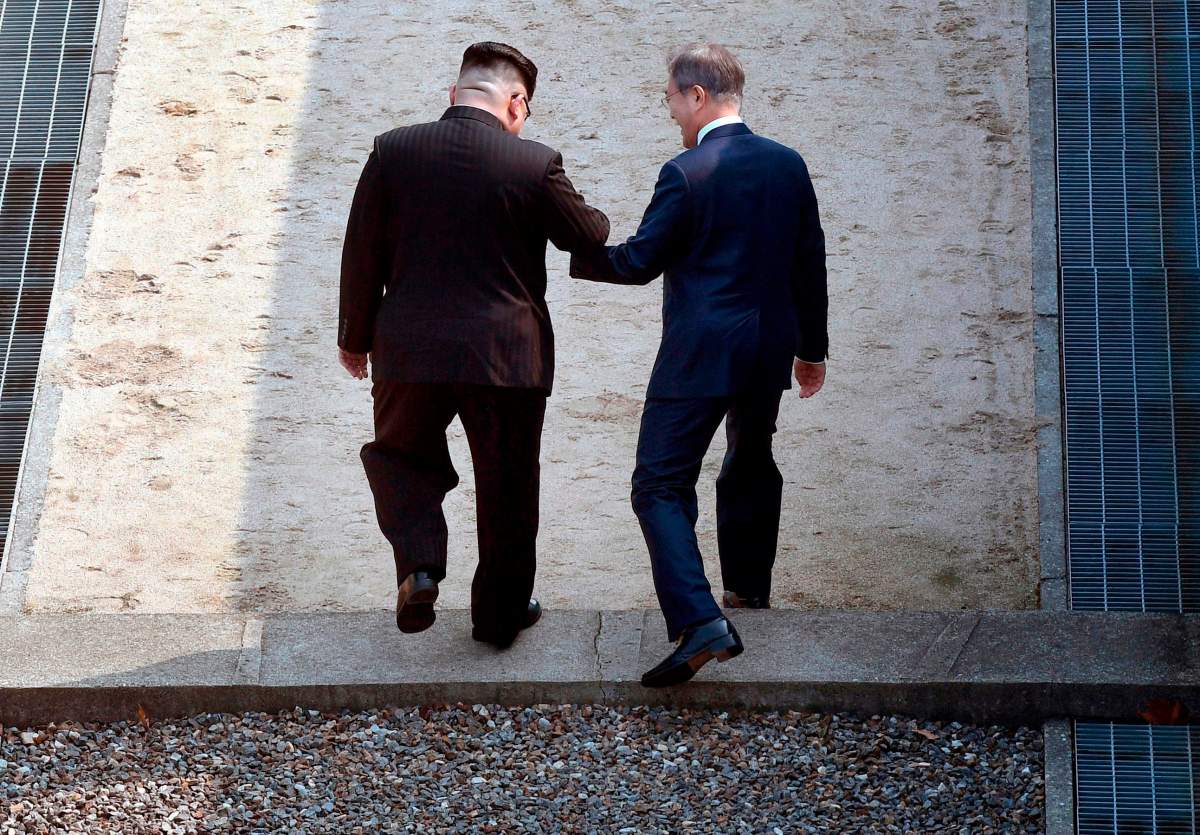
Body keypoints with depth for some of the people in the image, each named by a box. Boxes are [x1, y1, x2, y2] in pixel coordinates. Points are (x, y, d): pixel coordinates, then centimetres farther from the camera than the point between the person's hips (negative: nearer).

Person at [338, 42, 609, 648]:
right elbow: (590, 239, 5)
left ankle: (418, 565, 1)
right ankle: (499, 614, 26)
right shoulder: (537, 164, -9)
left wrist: (355, 337, 14)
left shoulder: (392, 151, -3)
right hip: (507, 357, -1)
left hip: (410, 350, 1)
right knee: (506, 487, 15)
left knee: (400, 457, 24)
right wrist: (595, 219, 29)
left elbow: (362, 255, 1)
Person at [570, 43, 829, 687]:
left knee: (660, 486, -5)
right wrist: (812, 348, 20)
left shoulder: (686, 173, -13)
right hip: (771, 350, 7)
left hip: (701, 353, -7)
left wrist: (575, 254, 9)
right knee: (752, 464, 27)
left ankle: (700, 622, -19)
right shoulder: (788, 164, 5)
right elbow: (810, 264, 10)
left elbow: (639, 262, -8)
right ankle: (750, 585, 42)